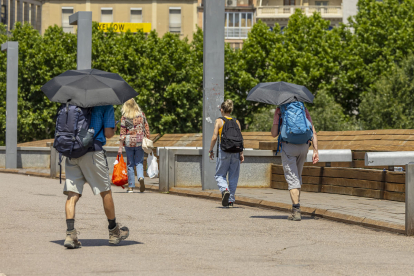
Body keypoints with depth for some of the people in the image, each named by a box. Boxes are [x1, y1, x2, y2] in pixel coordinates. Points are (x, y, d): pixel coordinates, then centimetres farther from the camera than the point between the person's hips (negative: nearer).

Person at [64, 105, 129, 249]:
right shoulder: (105, 105, 1)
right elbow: (108, 133, -5)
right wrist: (115, 127, 17)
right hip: (92, 152, -4)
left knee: (72, 195, 2)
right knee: (105, 192, 12)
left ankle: (70, 234, -14)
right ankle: (114, 231, 24)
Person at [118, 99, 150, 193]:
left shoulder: (125, 117, -4)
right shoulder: (141, 114, 2)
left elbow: (122, 132, -4)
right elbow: (146, 129, 4)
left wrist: (120, 147, -2)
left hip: (129, 142, -1)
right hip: (140, 141, 1)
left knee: (130, 164, 7)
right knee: (139, 162, 9)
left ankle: (131, 186, 9)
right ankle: (141, 177, -21)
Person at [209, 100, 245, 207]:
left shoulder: (219, 121, -1)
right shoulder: (236, 122, 8)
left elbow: (214, 138, -6)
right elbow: (240, 138, 4)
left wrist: (211, 151, 5)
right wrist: (241, 153, 7)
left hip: (223, 150, -3)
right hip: (235, 150, 3)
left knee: (220, 175, 7)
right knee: (233, 176, 9)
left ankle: (225, 190, -22)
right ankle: (231, 200, 9)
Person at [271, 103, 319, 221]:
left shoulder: (280, 109, 2)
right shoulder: (303, 108, 12)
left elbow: (274, 134, -2)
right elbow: (313, 132, 5)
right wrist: (315, 151, 4)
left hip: (288, 146, -4)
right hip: (303, 146, 4)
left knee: (292, 179, -5)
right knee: (298, 177, 21)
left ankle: (296, 211, -14)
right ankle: (296, 205, 23)